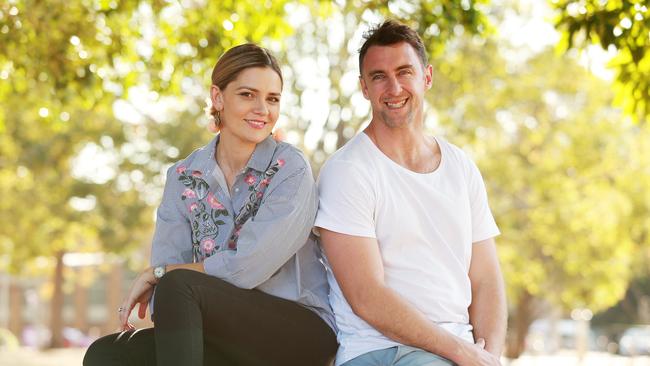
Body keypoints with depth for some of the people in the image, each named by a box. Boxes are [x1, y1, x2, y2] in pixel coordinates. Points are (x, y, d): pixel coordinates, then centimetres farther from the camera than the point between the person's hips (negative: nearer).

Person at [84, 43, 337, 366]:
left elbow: (247, 267, -16)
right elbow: (166, 256, -2)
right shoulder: (183, 177, 8)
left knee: (178, 285, -29)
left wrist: (158, 274, -6)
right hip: (226, 337, 5)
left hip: (301, 331, -4)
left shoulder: (291, 169, -7)